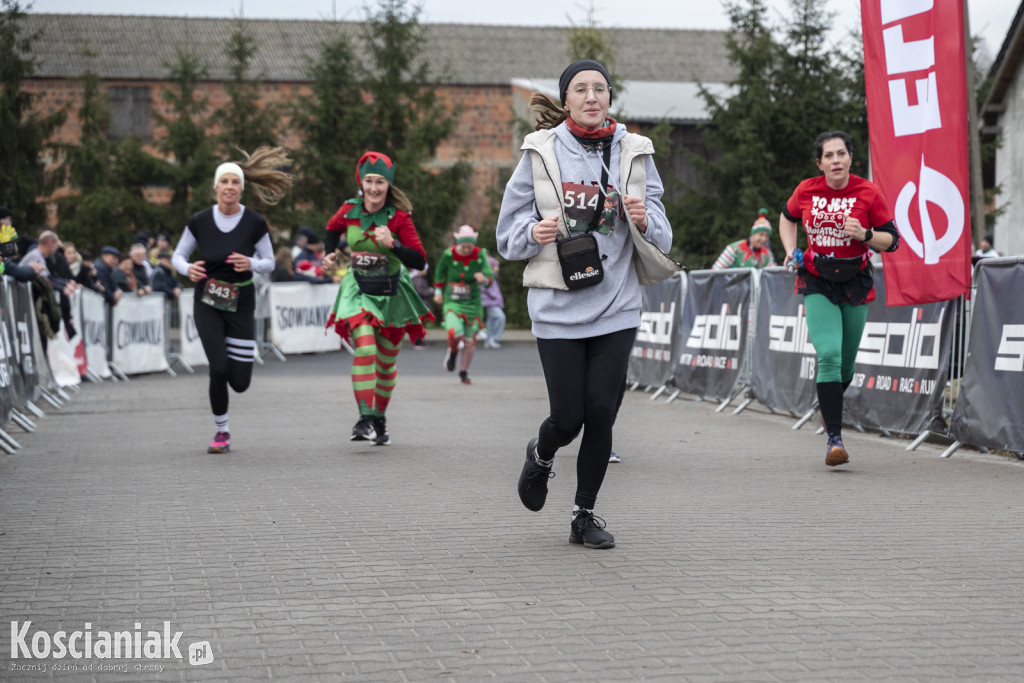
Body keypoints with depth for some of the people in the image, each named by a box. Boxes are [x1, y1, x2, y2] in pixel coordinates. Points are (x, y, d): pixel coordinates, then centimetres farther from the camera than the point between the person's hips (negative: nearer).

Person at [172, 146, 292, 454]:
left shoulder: (255, 223, -8)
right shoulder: (199, 221, -6)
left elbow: (269, 262, 1)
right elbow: (177, 256, 5)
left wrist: (251, 264, -21)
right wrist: (188, 269, -18)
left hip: (241, 305, 0)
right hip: (207, 304, 0)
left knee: (240, 382, -1)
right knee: (218, 370, -14)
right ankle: (221, 433, 7)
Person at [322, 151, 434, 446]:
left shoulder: (399, 217, -14)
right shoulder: (349, 210, -5)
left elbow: (420, 261, -20)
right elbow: (333, 228, 20)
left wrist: (392, 244, -33)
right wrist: (330, 254, 5)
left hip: (392, 293, 0)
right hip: (359, 289, 0)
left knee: (387, 362, 10)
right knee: (365, 349, -23)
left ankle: (380, 419, 29)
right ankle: (365, 418, -25)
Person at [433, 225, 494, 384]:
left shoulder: (480, 255, -8)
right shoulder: (449, 255, -9)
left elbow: (490, 277, -15)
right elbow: (439, 273, 12)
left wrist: (483, 279, -37)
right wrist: (438, 291, 13)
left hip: (472, 303, 2)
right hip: (452, 301, -1)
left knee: (470, 342, 4)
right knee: (455, 333, -26)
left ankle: (464, 372, 27)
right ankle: (453, 351, 10)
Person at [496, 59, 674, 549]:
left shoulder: (635, 154, 5)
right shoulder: (541, 152, 0)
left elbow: (661, 239, 10)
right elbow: (508, 233, 5)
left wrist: (644, 221, -12)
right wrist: (534, 233, -16)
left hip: (616, 306, 2)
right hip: (558, 307, -2)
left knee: (601, 412, -1)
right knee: (568, 417, -2)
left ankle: (585, 514, 17)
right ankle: (541, 455, 34)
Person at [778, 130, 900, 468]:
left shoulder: (868, 192, -6)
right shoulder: (806, 190, -2)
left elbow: (892, 239, -1)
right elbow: (787, 218, 19)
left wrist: (864, 234, -19)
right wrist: (791, 251, 4)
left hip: (855, 281, 1)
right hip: (817, 281, -1)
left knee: (845, 362, 9)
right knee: (829, 354, -18)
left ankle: (829, 408, 43)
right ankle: (834, 438, -16)